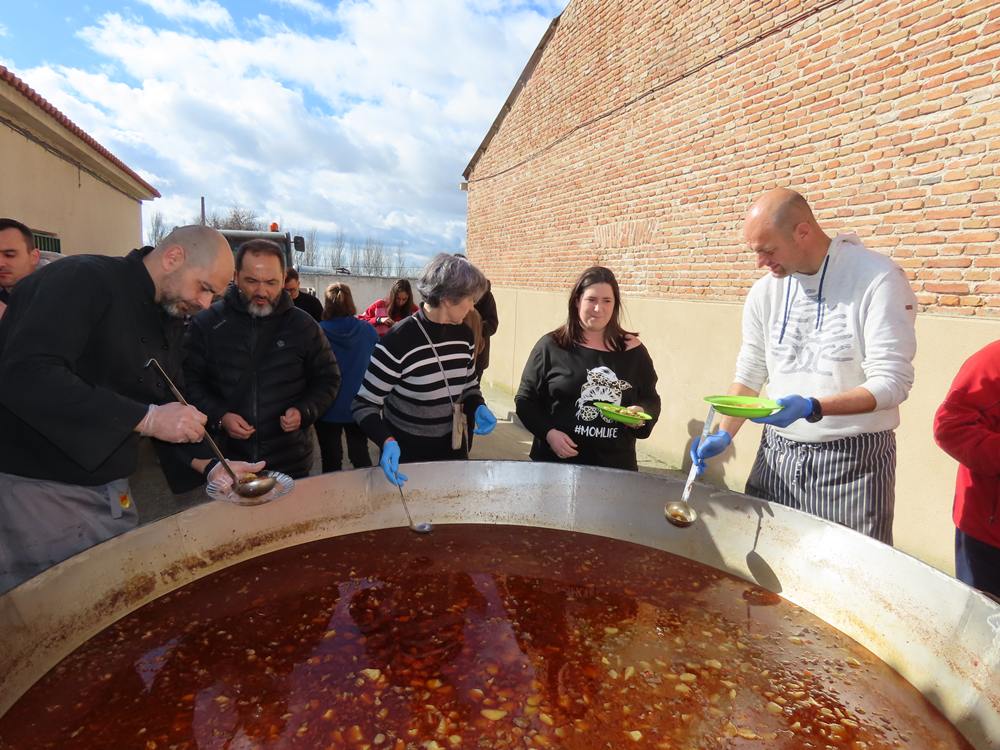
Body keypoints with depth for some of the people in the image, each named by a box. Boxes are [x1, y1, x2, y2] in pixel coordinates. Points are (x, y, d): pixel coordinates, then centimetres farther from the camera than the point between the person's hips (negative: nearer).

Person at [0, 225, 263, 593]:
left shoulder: (170, 322, 9)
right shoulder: (83, 279, -17)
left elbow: (168, 409, 13)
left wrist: (211, 466, -2)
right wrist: (146, 418, -31)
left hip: (109, 492, 8)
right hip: (35, 489, -8)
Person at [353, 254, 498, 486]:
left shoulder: (463, 335, -3)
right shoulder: (398, 340, -22)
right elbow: (364, 404, -15)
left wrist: (478, 408, -9)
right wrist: (387, 441, -32)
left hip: (453, 449, 6)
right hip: (405, 454, -5)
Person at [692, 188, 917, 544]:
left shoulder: (878, 279, -12)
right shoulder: (764, 292, 4)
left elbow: (892, 383, -16)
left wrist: (812, 407, -29)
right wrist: (724, 434, -1)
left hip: (853, 460, -4)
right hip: (777, 454, 5)